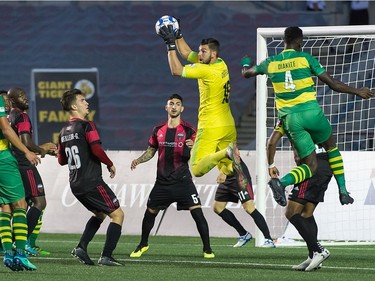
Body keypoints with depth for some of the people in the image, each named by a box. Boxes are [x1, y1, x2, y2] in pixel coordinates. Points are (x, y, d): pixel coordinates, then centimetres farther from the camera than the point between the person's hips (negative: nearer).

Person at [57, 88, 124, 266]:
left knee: (99, 214, 26)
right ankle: (106, 257, -9)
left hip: (75, 185, 8)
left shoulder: (64, 132, 12)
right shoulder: (86, 126, -11)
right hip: (92, 182, -8)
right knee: (117, 214, -1)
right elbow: (96, 149, -23)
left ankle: (81, 248, 11)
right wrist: (110, 164, -7)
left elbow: (61, 160, 19)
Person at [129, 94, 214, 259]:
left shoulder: (188, 130, -3)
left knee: (197, 213, -14)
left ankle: (207, 249, -5)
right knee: (150, 213, 9)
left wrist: (193, 148, -28)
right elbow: (151, 151, 19)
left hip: (183, 181, -3)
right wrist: (138, 160, 3)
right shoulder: (158, 130, 8)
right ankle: (143, 245, 31)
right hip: (162, 182, 3)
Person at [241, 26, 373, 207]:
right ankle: (343, 192, 20)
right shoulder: (305, 58, 1)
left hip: (290, 117, 2)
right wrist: (357, 92, 12)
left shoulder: (271, 63, 9)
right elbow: (333, 84, 1)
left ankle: (281, 182, -24)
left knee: (310, 165, 5)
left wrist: (245, 64, 51)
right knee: (331, 147, 25)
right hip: (311, 111, -2)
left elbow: (246, 73, 27)